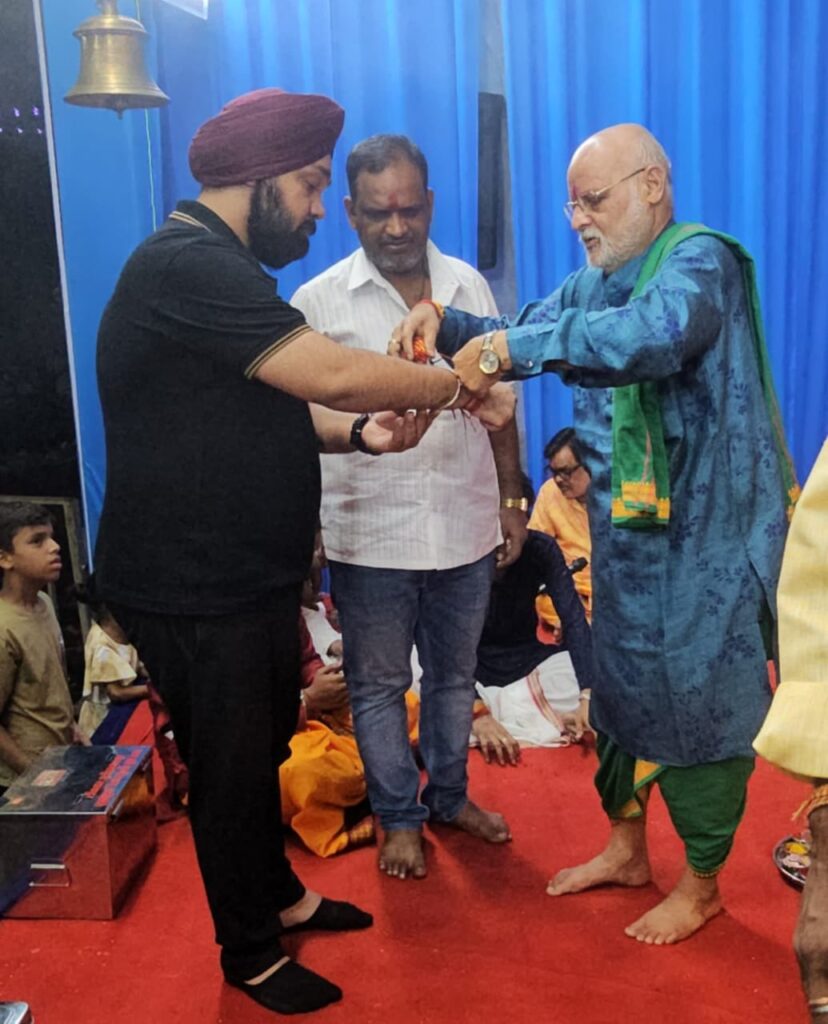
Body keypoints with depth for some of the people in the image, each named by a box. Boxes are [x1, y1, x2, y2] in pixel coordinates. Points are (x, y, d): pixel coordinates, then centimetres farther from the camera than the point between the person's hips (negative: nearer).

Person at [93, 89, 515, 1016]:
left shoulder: (220, 268, 14)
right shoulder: (188, 265, -22)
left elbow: (267, 410, 15)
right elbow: (332, 374, -29)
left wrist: (362, 433, -3)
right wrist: (463, 388, -15)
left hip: (249, 575, 10)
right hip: (194, 590, -10)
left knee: (264, 744, 23)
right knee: (231, 766, 8)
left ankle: (278, 895, 45)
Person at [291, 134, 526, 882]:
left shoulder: (469, 286, 3)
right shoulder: (318, 302, -7)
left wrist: (512, 500, 9)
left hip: (464, 525, 3)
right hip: (369, 534, -2)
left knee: (454, 675, 18)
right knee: (379, 684, 12)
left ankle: (449, 796, 39)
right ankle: (398, 817, 32)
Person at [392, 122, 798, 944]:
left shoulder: (700, 259, -16)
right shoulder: (593, 282, 9)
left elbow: (657, 333, -38)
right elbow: (519, 339, 8)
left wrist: (510, 346, -38)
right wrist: (447, 323, -13)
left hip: (707, 535, -8)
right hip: (625, 530, 8)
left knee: (700, 701, 5)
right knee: (618, 686, 18)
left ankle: (701, 884, 26)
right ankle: (625, 847, 39)